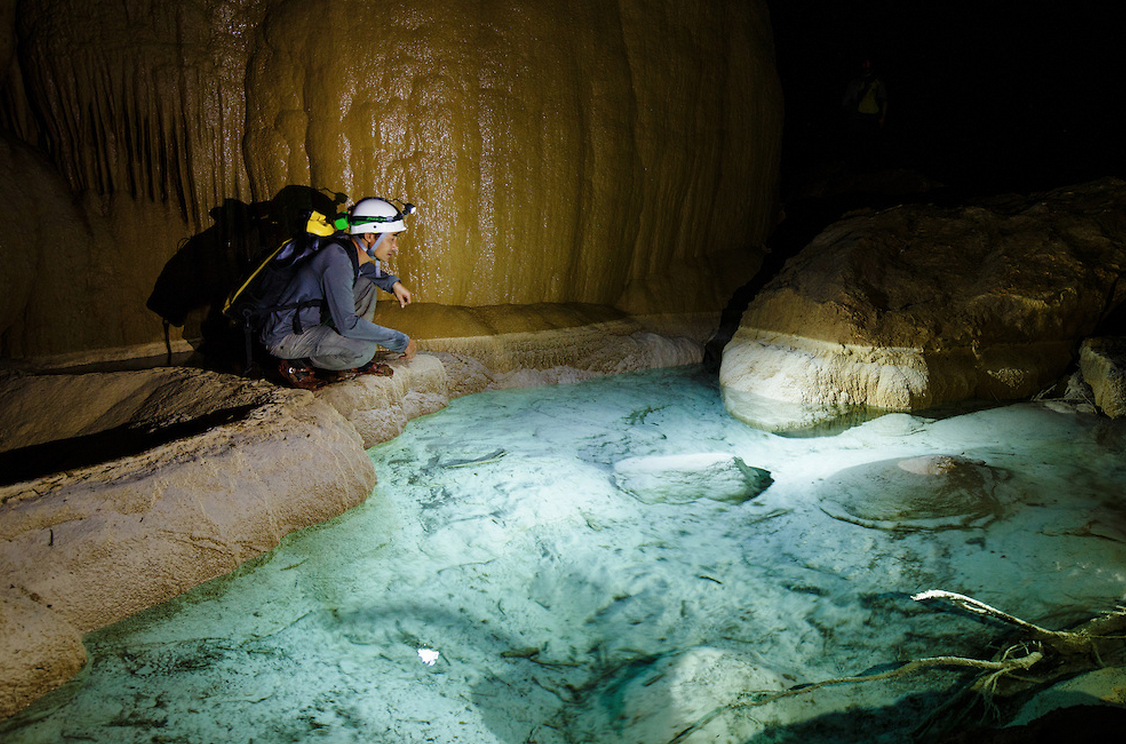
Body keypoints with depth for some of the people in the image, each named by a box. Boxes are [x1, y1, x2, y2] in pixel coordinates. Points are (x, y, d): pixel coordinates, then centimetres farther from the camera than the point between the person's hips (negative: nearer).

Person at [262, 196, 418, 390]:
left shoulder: (355, 251, -1)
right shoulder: (337, 259, -28)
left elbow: (368, 269, 27)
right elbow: (347, 324, -30)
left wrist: (392, 282, 7)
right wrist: (400, 341, -23)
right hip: (284, 336, -10)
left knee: (366, 285, 7)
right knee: (364, 349, -27)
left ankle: (357, 363, 7)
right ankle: (297, 366, -4)